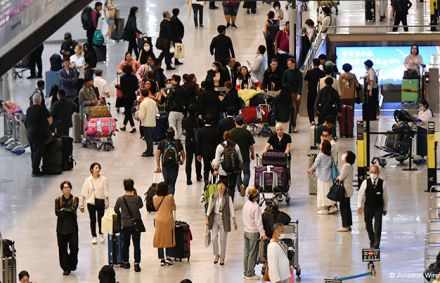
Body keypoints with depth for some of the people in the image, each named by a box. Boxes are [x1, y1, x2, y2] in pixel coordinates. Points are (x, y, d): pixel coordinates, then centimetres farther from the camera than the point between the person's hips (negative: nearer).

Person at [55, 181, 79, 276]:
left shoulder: (74, 199, 3)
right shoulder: (58, 200, 3)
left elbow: (74, 209, -14)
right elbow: (57, 212, -9)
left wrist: (63, 210, -9)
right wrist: (69, 210, -13)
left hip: (72, 226, 0)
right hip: (62, 227, 0)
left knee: (74, 246, -7)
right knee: (63, 248, 0)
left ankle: (72, 264, 19)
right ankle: (65, 268, 9)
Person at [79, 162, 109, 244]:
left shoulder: (103, 179, -5)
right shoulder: (88, 180, -3)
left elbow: (106, 191, -3)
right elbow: (84, 193, -1)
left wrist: (107, 201, -8)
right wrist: (82, 204, -1)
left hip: (100, 201, 0)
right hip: (91, 202, 0)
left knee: (100, 219, 4)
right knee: (92, 220, 5)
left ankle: (101, 234, 26)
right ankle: (94, 236, 17)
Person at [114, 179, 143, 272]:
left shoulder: (120, 199, -10)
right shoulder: (137, 198, -11)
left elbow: (116, 210, 6)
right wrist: (135, 194, 12)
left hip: (125, 225, 0)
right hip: (136, 223, 0)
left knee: (125, 244, 16)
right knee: (136, 245, 3)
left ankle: (126, 262, 27)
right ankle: (136, 264, -4)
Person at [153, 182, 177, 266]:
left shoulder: (155, 198, -3)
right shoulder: (170, 197, -10)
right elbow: (174, 207, 2)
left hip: (158, 220, 2)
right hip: (168, 220, -2)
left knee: (159, 239, 8)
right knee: (169, 239, 10)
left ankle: (162, 259, 7)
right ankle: (168, 258, 5)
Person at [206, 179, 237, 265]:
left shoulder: (228, 198, -4)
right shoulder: (213, 197, 2)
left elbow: (232, 209, -3)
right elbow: (209, 208, 6)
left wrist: (234, 221, -6)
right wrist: (207, 219, 2)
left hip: (224, 219, -2)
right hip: (214, 218, 2)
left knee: (223, 240, 3)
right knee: (213, 238, -6)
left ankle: (222, 258, 16)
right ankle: (216, 255, 16)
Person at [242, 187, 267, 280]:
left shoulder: (246, 204, 4)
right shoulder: (256, 207, -21)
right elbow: (258, 221, -22)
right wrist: (262, 233, -21)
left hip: (246, 231, 8)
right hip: (253, 233, -8)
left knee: (246, 253, 13)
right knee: (252, 254, 0)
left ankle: (246, 273, 20)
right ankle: (250, 274, 4)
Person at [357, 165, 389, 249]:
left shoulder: (382, 183, -5)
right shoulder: (365, 182, -5)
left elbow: (385, 196, 4)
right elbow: (361, 194, 4)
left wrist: (385, 208, 7)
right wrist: (359, 206, -2)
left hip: (378, 208, -2)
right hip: (368, 207, 2)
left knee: (378, 226, -8)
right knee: (368, 226, 12)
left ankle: (376, 244, -3)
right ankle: (372, 241, 31)